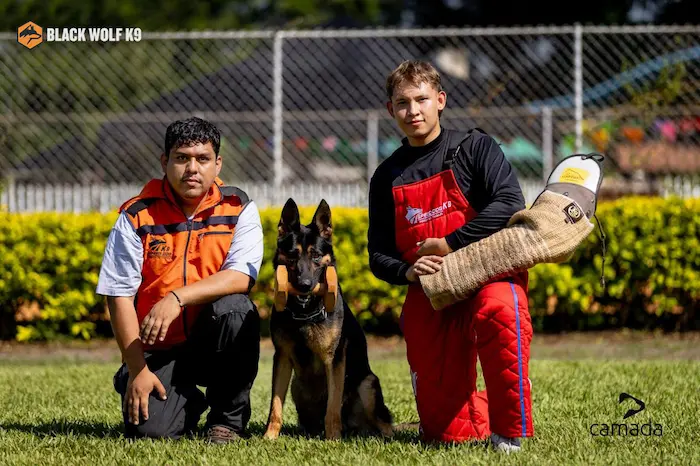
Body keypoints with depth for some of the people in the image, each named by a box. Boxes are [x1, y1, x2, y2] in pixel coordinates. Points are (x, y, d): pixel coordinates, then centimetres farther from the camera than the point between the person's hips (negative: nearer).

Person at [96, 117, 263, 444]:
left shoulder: (238, 209, -3)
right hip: (156, 349, -1)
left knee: (235, 308, -32)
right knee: (149, 430, -24)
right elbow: (119, 297, -7)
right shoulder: (136, 216, -5)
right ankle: (189, 400, 16)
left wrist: (177, 297, -30)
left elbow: (241, 278, -17)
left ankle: (229, 417, -10)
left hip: (215, 342, 1)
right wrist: (137, 369, -14)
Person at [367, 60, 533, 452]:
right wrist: (407, 271, -9)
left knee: (498, 310, -43)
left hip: (489, 275, -3)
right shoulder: (388, 177, 12)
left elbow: (510, 204, -14)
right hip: (430, 294, 3)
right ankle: (484, 417, 34)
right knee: (447, 431, -5)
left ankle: (511, 430, -27)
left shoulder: (474, 147, 2)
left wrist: (448, 243, -16)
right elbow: (378, 255, 14)